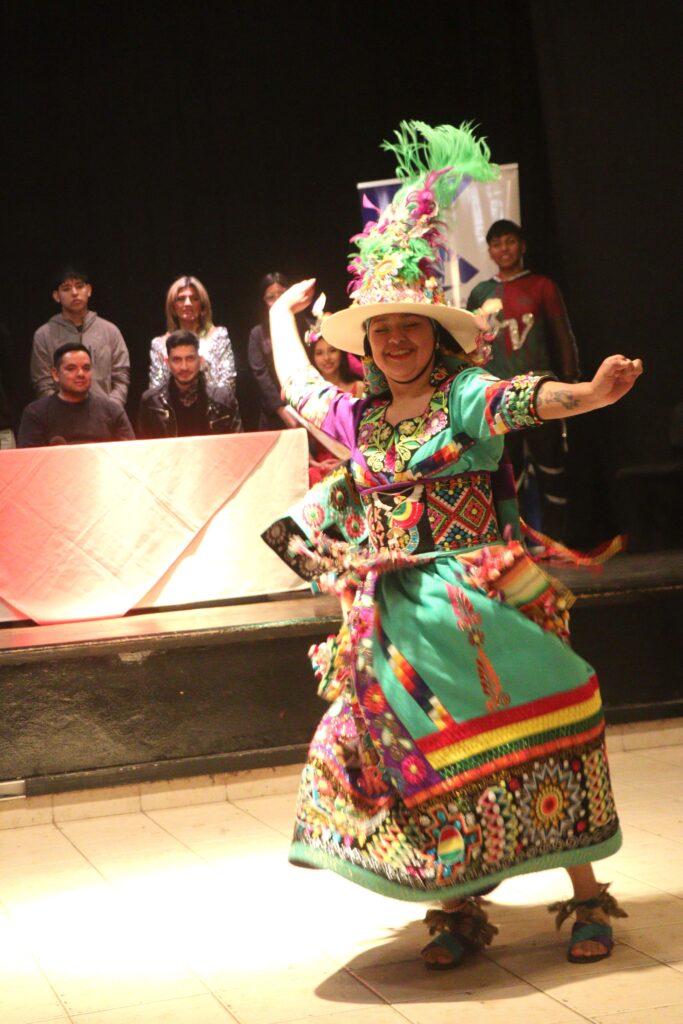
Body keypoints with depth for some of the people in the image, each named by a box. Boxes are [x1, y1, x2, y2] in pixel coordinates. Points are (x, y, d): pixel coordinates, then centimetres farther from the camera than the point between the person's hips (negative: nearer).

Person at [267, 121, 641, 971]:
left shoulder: (464, 396, -7)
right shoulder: (359, 416, 10)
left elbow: (525, 398, -27)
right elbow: (297, 386, 29)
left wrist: (591, 394, -48)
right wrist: (281, 316, 46)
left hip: (483, 606, -5)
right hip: (398, 615, 5)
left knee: (529, 742, -6)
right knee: (418, 757, 3)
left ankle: (587, 896, 3)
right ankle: (459, 910, 14)